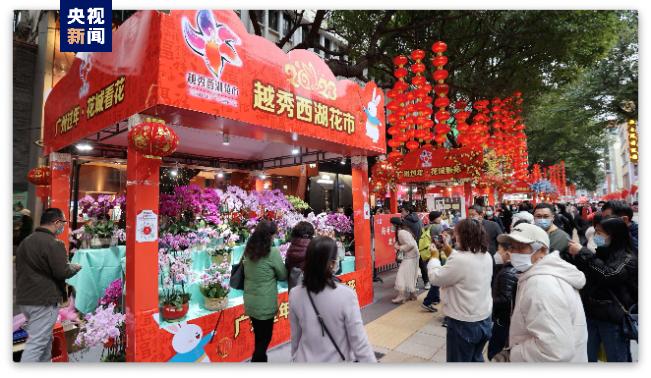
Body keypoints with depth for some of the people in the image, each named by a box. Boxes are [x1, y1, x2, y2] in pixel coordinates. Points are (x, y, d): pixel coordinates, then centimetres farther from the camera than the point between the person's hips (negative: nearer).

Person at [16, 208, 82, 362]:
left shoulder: (26, 241, 11)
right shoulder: (53, 243, -19)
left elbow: (23, 269, 20)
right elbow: (62, 272, -21)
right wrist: (77, 267, -1)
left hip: (25, 298, 9)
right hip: (44, 300, -9)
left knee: (45, 339, 20)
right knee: (36, 343, -4)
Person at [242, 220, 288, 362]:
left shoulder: (248, 250, -1)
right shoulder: (273, 252, -20)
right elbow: (283, 276, -7)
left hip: (250, 302, 7)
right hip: (265, 304, -7)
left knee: (259, 337, 23)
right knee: (264, 339, 10)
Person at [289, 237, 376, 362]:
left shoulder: (295, 295, -13)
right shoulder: (346, 295, -24)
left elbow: (295, 336, 0)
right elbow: (359, 342, -19)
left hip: (305, 360, 2)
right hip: (338, 360, -2)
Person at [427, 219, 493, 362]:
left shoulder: (460, 260, -28)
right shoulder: (487, 256, -2)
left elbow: (435, 278, -16)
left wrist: (434, 258, 0)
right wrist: (451, 253, 11)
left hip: (464, 323, -7)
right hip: (484, 320, 7)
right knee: (476, 359, 27)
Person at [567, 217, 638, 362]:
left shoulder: (627, 259, -12)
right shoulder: (599, 253, 4)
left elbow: (609, 275, -29)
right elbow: (583, 275, 11)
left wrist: (582, 253, -25)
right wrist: (575, 256, -6)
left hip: (613, 319, -5)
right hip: (591, 313, 5)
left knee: (616, 359, 13)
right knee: (587, 357, 16)